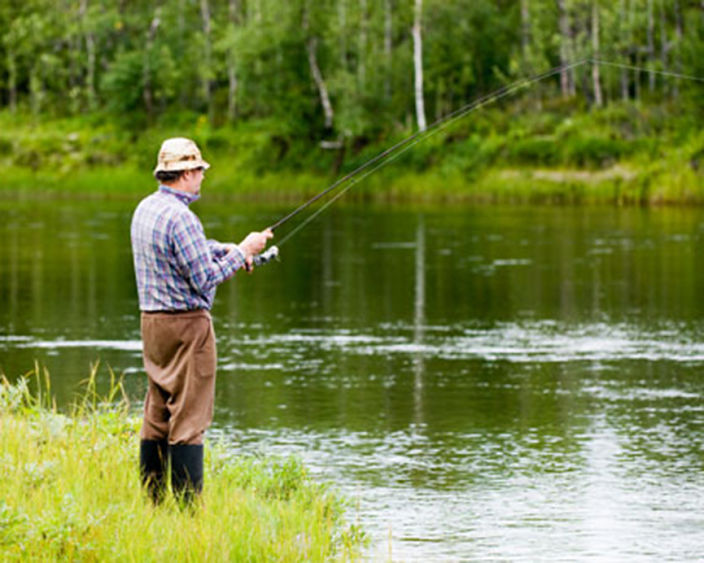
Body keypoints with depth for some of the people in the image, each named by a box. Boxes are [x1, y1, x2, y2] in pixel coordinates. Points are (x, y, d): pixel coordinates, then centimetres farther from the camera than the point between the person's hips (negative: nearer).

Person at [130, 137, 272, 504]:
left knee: (157, 415, 13)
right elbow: (204, 279, -19)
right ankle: (188, 507, -7)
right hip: (186, 324, -9)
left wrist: (225, 249, 11)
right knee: (188, 418, -7)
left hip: (152, 321, 9)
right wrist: (241, 253, -7)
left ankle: (150, 502, 16)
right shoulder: (179, 216, -19)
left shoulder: (145, 209, 11)